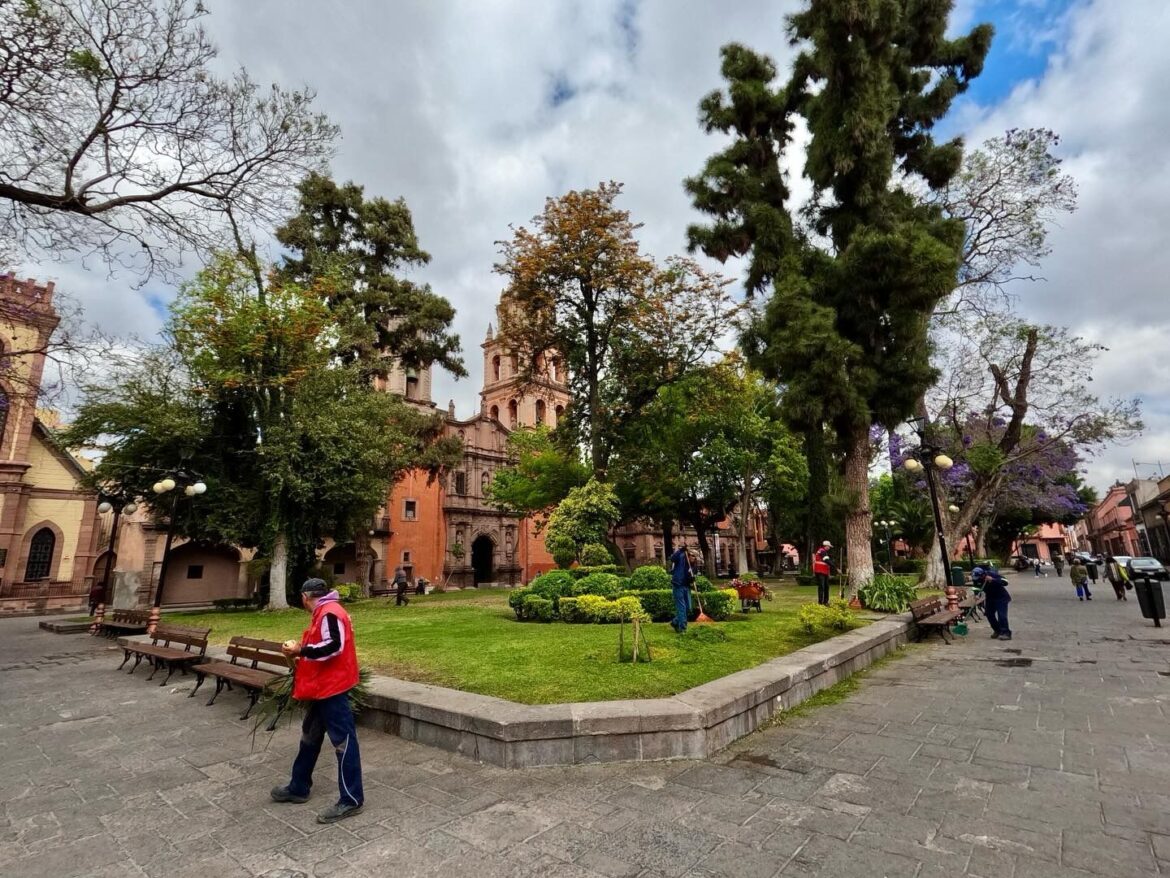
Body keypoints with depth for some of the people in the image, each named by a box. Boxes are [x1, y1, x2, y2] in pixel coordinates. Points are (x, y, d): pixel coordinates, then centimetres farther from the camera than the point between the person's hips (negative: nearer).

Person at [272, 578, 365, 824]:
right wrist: (302, 653, 10)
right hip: (320, 687, 11)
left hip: (332, 688, -11)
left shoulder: (329, 612, -18)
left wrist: (300, 651, -17)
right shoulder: (323, 613, 15)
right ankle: (299, 788, 38)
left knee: (343, 742, -4)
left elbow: (334, 647, -28)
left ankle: (351, 800, 3)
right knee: (310, 738, 22)